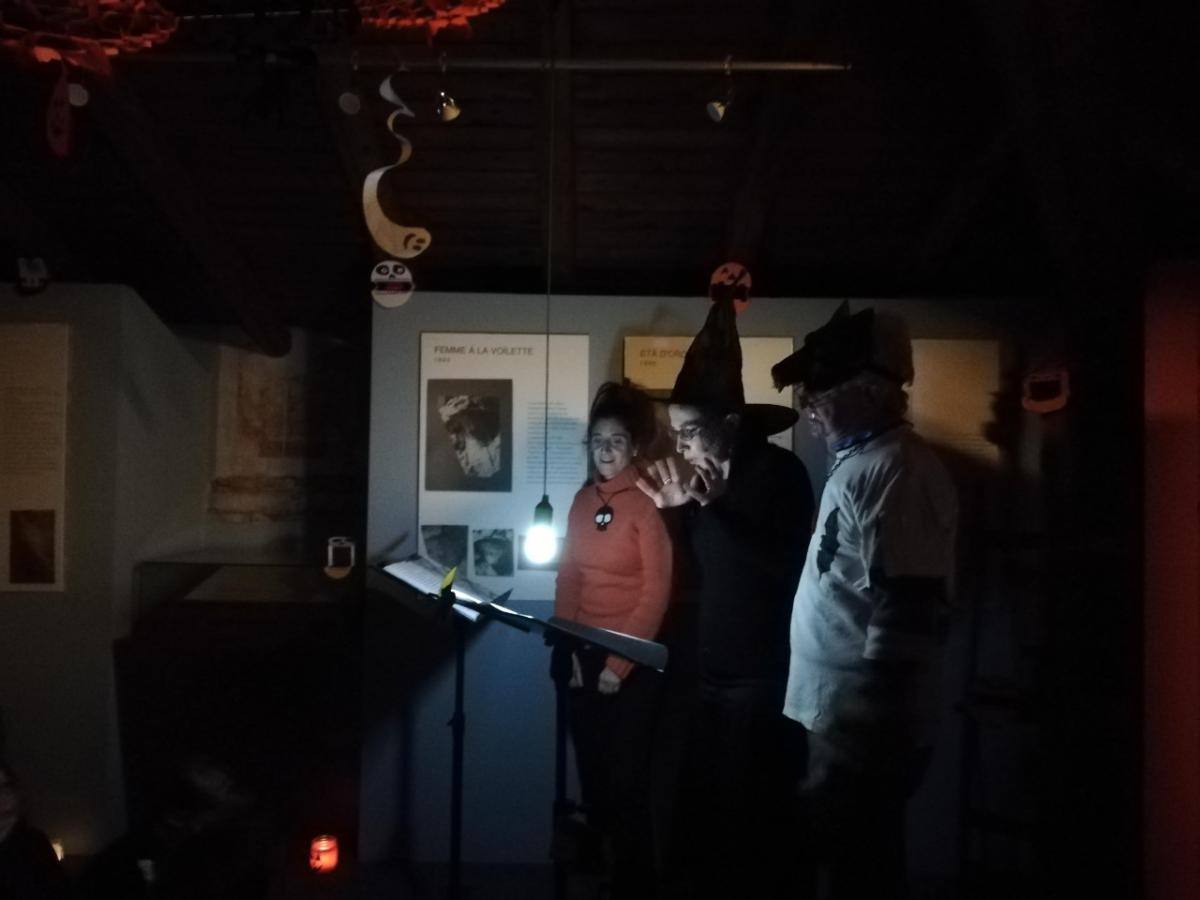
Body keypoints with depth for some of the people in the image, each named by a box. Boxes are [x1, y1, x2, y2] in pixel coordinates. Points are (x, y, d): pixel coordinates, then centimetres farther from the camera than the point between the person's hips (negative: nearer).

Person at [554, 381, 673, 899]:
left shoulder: (648, 504, -12)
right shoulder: (583, 500, 7)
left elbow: (656, 593, -13)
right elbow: (568, 577, 9)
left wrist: (619, 664, -14)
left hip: (632, 659, -5)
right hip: (583, 653, 6)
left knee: (627, 777, 3)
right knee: (590, 769, 13)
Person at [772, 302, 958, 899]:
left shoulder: (897, 471, -19)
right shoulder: (860, 462, 12)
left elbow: (910, 614, -24)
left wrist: (871, 733, -23)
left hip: (865, 730, -9)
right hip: (843, 717, 9)